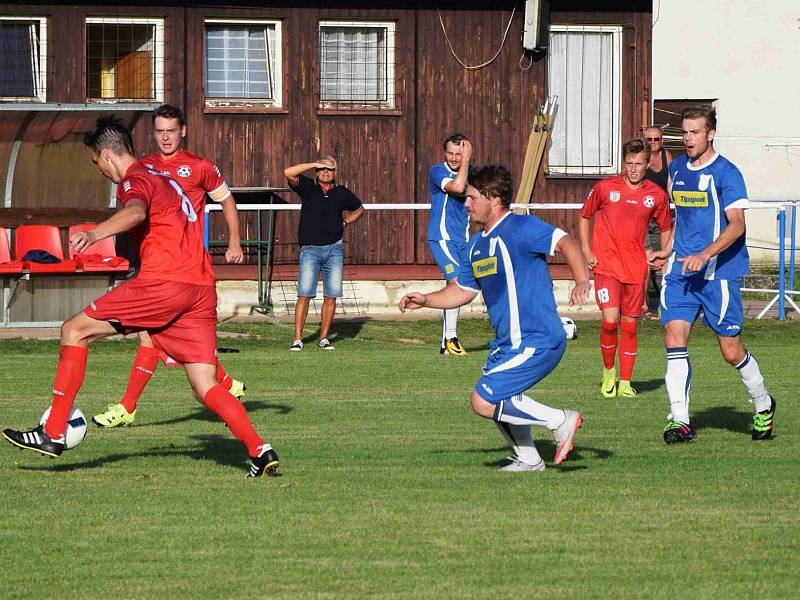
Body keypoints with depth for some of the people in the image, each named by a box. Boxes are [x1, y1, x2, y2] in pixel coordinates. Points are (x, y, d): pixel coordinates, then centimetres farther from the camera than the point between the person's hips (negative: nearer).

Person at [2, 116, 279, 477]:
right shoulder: (163, 180, 28)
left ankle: (53, 434, -1)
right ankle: (260, 451, -12)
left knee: (75, 331, 2)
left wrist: (95, 234, -43)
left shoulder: (136, 180, -1)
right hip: (202, 288, 8)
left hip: (163, 282, -8)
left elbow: (136, 212, -26)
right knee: (206, 388, 6)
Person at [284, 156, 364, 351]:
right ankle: (297, 339, -10)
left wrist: (345, 222, 14)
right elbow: (289, 172, -13)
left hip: (334, 249, 3)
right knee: (304, 295, -10)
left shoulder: (342, 193, 10)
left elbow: (359, 209, 29)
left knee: (331, 296, 0)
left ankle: (324, 338, 8)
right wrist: (314, 164, -9)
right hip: (310, 249, -3)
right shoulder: (308, 188, 3)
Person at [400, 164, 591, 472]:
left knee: (483, 402, -14)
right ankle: (528, 460, 36)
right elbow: (462, 290, 24)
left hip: (535, 342, -10)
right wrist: (425, 300, 9)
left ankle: (559, 421, -7)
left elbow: (565, 242, -27)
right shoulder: (476, 244, 14)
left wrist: (582, 282, -43)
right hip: (508, 342, 10)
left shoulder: (520, 228, -15)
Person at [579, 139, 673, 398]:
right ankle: (608, 371, 8)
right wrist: (587, 252, 4)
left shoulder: (657, 195, 3)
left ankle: (625, 383, 15)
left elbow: (666, 228, 18)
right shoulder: (605, 187, -2)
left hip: (636, 268, 2)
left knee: (629, 325, 5)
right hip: (606, 266, -2)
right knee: (610, 320, -15)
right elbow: (584, 217, 12)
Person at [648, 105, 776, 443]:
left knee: (731, 351, 1)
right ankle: (679, 421, -13)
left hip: (719, 272, -6)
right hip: (681, 272, 6)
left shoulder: (725, 172, -9)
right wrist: (669, 250, 22)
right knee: (674, 337, -12)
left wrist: (704, 256, -26)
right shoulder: (677, 169, 13)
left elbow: (736, 225, -16)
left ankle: (763, 405, 27)